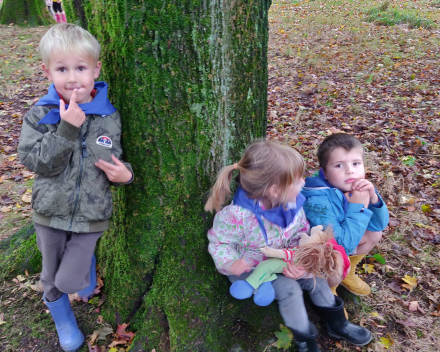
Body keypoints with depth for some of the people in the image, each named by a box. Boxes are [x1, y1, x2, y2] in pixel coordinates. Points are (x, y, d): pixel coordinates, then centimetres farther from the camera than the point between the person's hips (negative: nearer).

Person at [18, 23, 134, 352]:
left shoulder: (109, 116, -7)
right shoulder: (40, 114, -11)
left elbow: (117, 161, 4)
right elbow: (34, 161, -19)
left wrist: (124, 174, -19)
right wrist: (67, 128, -29)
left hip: (90, 214, -1)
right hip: (50, 213, 1)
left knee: (70, 281, 2)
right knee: (51, 279, 18)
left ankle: (88, 263, 38)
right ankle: (64, 321, 48)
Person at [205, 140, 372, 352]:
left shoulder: (293, 205, -16)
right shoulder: (237, 216, -33)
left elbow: (300, 237, -5)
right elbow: (218, 242, -18)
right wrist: (231, 263, -35)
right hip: (250, 270, -6)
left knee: (315, 277, -2)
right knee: (289, 289, -23)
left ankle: (337, 324, 26)